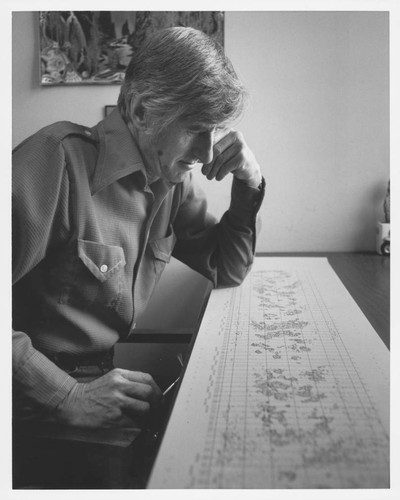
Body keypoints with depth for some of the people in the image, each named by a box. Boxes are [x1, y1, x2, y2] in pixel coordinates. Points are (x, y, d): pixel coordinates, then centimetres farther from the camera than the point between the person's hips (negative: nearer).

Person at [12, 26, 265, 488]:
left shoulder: (171, 179, 5)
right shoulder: (59, 160, -20)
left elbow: (225, 270, 12)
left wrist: (249, 184, -3)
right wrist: (67, 396, -26)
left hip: (114, 378, 7)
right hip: (45, 419, -7)